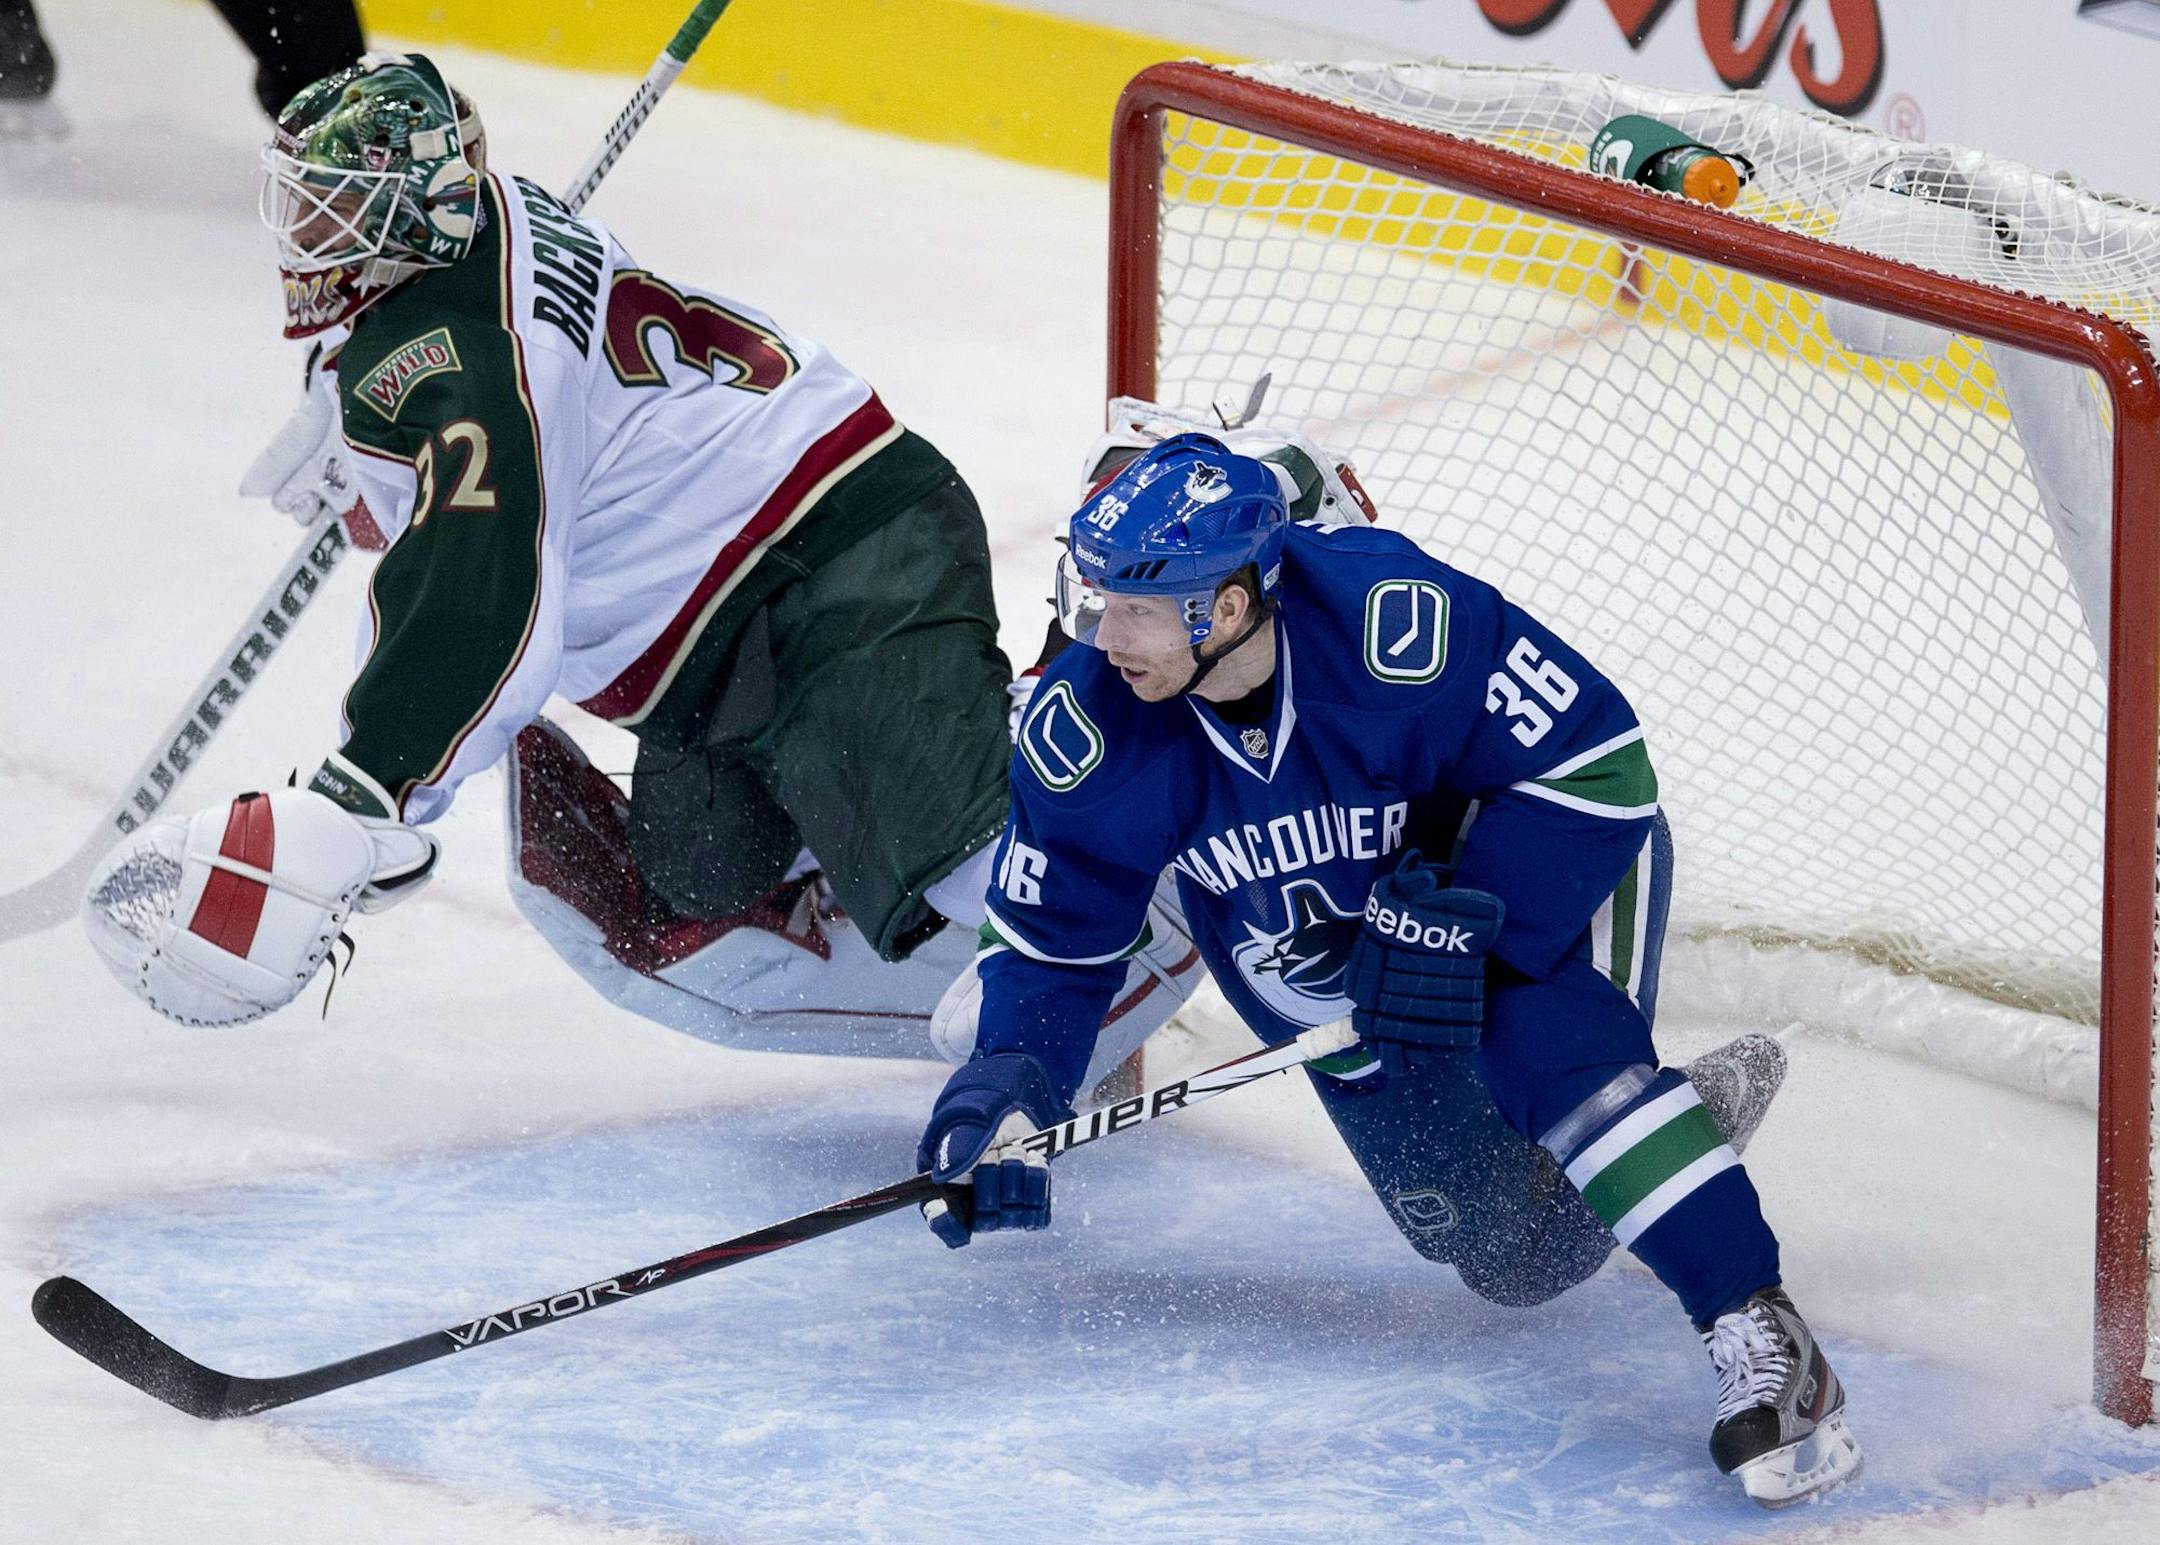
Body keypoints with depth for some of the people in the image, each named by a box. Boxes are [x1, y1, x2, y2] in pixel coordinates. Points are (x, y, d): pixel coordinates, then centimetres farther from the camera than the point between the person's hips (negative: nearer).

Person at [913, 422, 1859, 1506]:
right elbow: (1053, 938, -11)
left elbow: (1596, 761, -29)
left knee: (1559, 1055, -33)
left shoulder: (1400, 623, -38)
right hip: (1310, 921, 4)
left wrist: (1456, 926, -34)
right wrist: (1005, 1091, -27)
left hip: (1536, 868, -4)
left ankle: (1760, 1335, -30)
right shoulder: (1089, 734, -24)